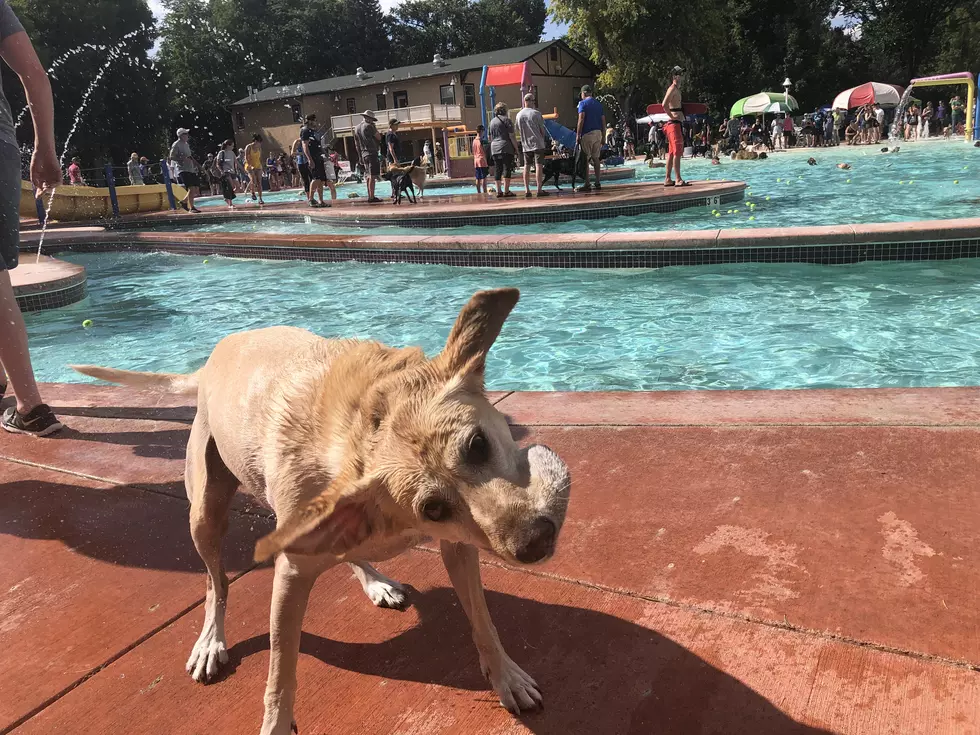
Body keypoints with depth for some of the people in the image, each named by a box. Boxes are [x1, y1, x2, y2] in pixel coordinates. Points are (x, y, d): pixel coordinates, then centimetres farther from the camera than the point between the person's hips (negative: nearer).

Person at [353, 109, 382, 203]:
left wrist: (360, 157, 22)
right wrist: (375, 129, 7)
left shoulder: (357, 128, 16)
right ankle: (371, 197, -14)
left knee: (368, 176, 13)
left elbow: (356, 144, 19)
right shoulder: (369, 126, -8)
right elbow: (379, 137, -6)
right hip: (372, 153, -8)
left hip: (364, 154, 8)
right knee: (372, 176, -10)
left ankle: (370, 196, 14)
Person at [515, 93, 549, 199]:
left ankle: (527, 190, 5)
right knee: (539, 165, -6)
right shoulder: (536, 113, -8)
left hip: (526, 145, 5)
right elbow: (542, 128, -5)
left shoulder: (519, 115, 6)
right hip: (538, 143, -5)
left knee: (527, 166, 7)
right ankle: (539, 189, -10)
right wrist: (544, 138, 10)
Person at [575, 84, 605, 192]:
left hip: (587, 134, -6)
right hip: (598, 133, 6)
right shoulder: (599, 104, 15)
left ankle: (587, 184, -9)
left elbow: (581, 119, -14)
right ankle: (598, 183, 12)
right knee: (595, 158, 11)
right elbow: (603, 121, 13)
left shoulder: (583, 103, -3)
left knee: (585, 159, -5)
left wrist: (578, 135, -14)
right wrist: (602, 136, 18)